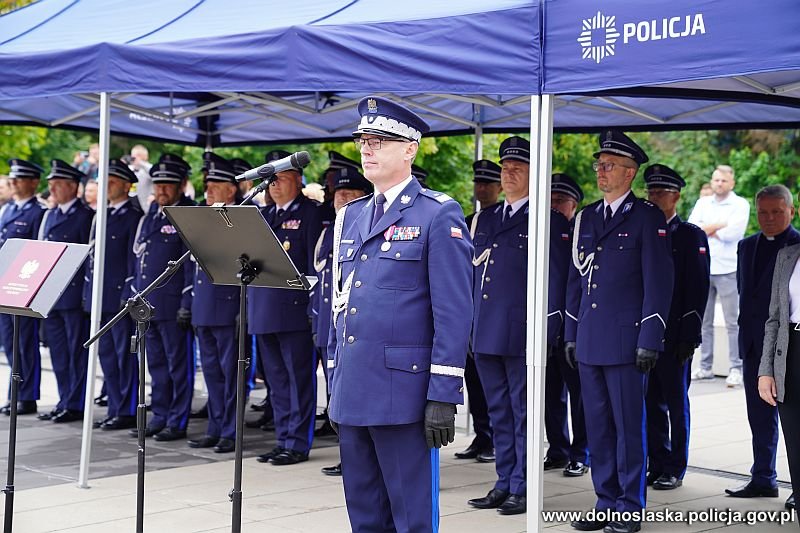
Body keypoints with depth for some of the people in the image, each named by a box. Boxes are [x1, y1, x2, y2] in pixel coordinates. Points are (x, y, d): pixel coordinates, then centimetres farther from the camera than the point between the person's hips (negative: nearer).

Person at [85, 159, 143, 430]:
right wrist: (88, 292, 15)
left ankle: (127, 412, 3)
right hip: (99, 295, 8)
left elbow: (135, 257, -12)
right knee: (106, 354, 11)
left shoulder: (133, 216, -7)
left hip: (120, 296, -8)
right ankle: (114, 408, 19)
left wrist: (129, 294, -16)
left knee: (125, 354, -3)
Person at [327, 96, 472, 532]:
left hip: (403, 392, -7)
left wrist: (443, 396, -15)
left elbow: (454, 312, -11)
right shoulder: (350, 216, 15)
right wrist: (335, 381, 16)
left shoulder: (439, 215, -6)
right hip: (352, 390, 7)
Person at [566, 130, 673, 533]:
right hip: (589, 341, 6)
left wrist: (650, 340, -12)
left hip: (625, 341, -6)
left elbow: (659, 283, -7)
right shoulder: (585, 218, 14)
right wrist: (571, 333, 14)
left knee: (629, 426, 0)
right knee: (597, 425, 10)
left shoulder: (648, 218, -4)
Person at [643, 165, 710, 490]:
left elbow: (698, 289, -7)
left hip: (674, 335, -5)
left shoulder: (691, 236, -2)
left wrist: (689, 337, -13)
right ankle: (657, 466, 18)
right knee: (652, 402, 10)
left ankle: (675, 470, 10)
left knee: (676, 403, 3)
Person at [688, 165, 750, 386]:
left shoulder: (740, 204, 0)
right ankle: (705, 367, 15)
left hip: (727, 270, -4)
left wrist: (708, 230, -4)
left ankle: (736, 369, -1)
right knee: (704, 321, 8)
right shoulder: (702, 203, 13)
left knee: (732, 322, -4)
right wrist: (721, 225, -9)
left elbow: (734, 233, -15)